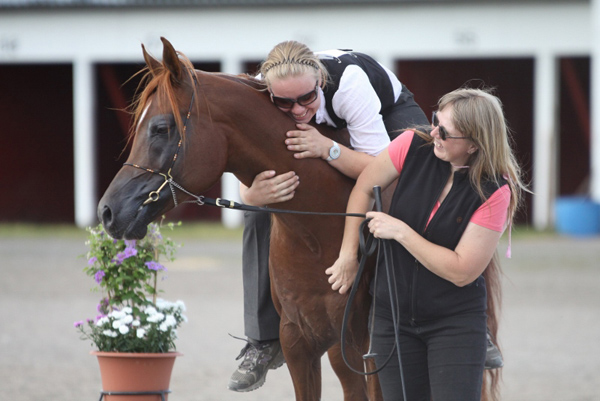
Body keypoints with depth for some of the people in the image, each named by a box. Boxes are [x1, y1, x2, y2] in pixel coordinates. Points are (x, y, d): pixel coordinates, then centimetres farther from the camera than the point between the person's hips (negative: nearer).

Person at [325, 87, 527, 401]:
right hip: (392, 314, 3)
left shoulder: (495, 192, -17)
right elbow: (364, 189, 5)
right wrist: (348, 256, 4)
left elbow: (462, 272, -18)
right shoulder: (415, 146, -8)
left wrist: (400, 231, -19)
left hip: (456, 320, -3)